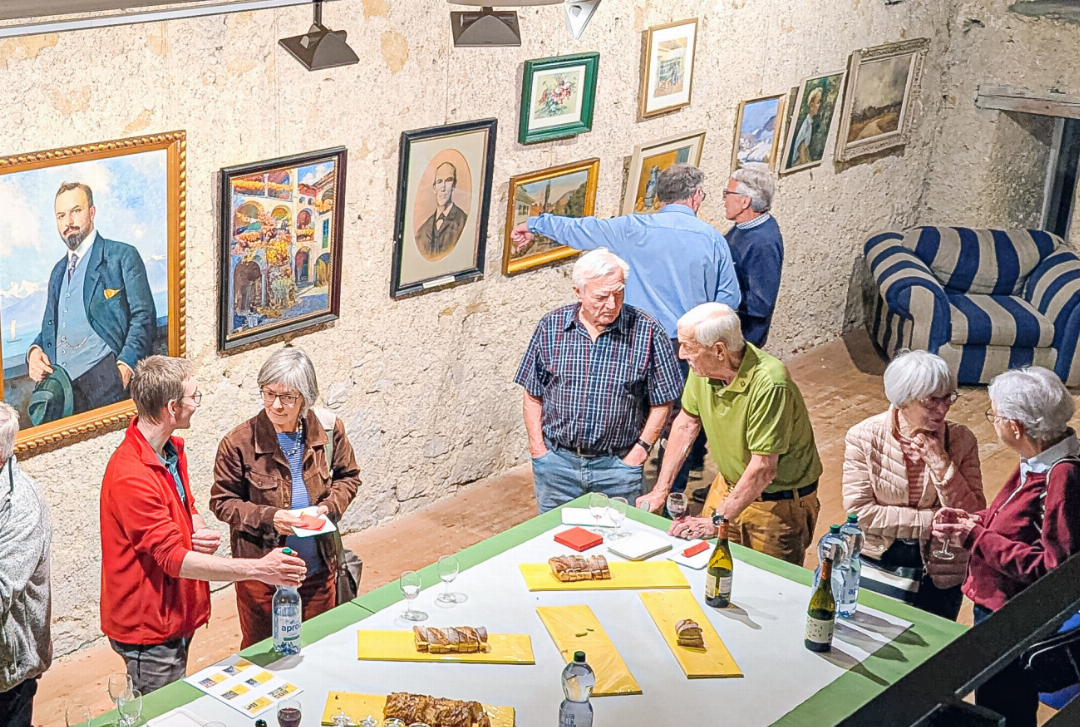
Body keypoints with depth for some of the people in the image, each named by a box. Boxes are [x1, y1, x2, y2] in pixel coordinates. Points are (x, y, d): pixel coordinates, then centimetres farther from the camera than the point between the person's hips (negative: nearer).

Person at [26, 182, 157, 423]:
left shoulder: (123, 256, 7)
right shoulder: (58, 271, 29)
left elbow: (144, 317, -1)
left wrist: (125, 365, -16)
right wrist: (34, 351, 8)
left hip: (103, 377, -5)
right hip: (59, 383, 5)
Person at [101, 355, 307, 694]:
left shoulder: (172, 450, 4)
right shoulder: (130, 478, -27)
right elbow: (174, 558, -28)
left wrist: (201, 534, -5)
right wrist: (258, 569, -31)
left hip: (175, 616, 9)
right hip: (148, 629, -9)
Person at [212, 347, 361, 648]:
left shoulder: (328, 428, -6)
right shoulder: (239, 443, -15)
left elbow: (348, 476, 9)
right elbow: (222, 502, -7)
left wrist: (330, 506, -11)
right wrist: (268, 517, -23)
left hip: (319, 569, 3)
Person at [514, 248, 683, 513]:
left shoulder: (647, 332, -7)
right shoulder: (551, 327, -2)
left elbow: (662, 402, -1)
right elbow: (533, 395, 5)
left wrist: (639, 451, -5)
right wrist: (538, 449, 1)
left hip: (617, 465, -1)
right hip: (556, 461, 2)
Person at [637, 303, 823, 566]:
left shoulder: (769, 384, -31)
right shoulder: (703, 368, -11)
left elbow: (763, 469, -29)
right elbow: (687, 423, 7)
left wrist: (717, 522, -24)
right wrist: (660, 490, 6)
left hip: (779, 502, -6)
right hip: (728, 487, 6)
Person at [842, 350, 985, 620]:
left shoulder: (961, 440, -8)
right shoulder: (864, 437, -13)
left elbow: (973, 518, -11)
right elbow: (859, 512, -18)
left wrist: (941, 464, -22)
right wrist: (932, 520, -18)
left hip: (938, 572, 1)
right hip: (876, 562, -1)